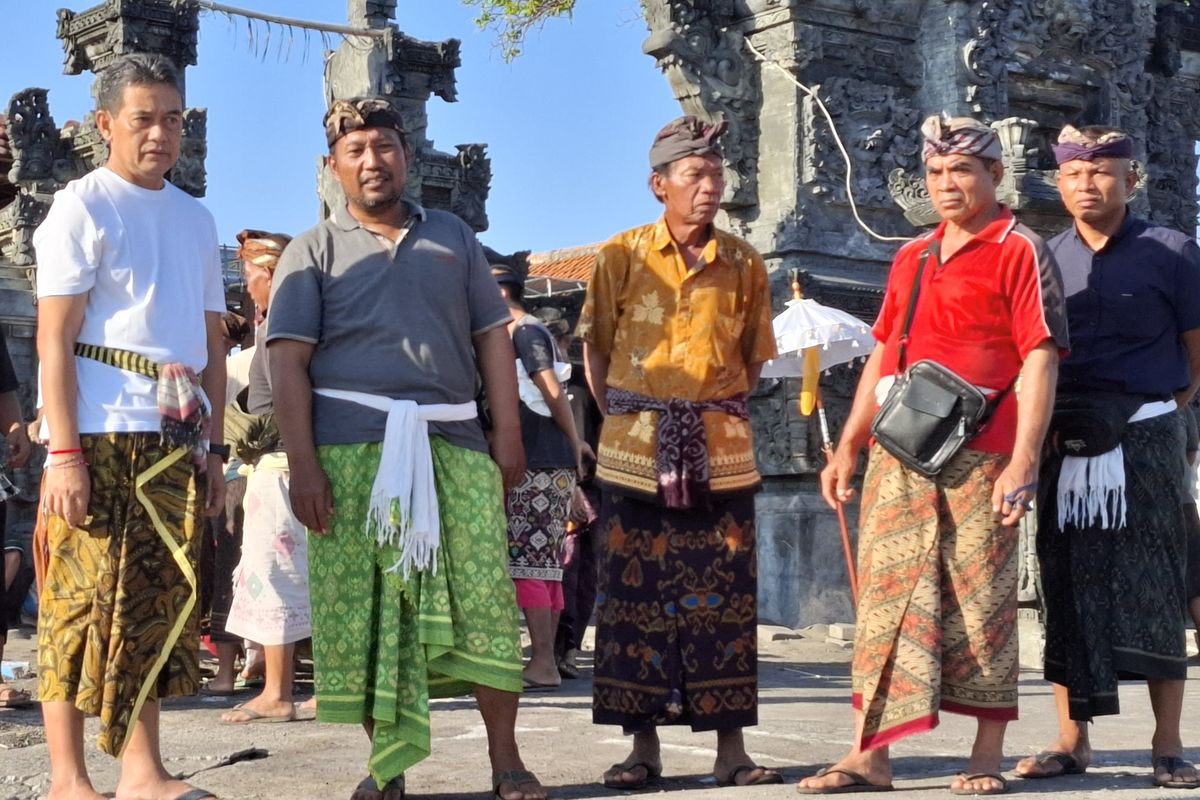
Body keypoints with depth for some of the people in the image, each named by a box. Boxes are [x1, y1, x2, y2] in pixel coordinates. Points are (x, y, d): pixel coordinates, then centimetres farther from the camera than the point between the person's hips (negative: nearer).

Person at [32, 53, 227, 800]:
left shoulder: (196, 220, 17)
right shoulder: (82, 207, 0)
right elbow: (55, 339, -7)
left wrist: (214, 448, 13)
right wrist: (64, 453, -14)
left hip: (175, 439, 6)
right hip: (100, 434, -6)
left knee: (159, 602, 6)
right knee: (85, 602, -5)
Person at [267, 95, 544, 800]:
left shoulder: (454, 238, 18)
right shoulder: (314, 251, 10)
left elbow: (494, 339, 16)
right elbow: (288, 364, 1)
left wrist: (508, 435, 5)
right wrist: (304, 465, -9)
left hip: (455, 446, 2)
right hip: (351, 449, -1)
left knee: (484, 597, -4)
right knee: (362, 606, -1)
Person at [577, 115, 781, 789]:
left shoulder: (744, 264, 7)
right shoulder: (622, 256, 2)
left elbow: (755, 357, 14)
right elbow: (597, 350, 7)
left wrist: (722, 413, 4)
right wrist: (625, 421, 2)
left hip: (721, 452, 1)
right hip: (636, 451, -1)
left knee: (725, 598, 1)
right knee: (636, 595, 1)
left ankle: (731, 746, 7)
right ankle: (644, 745, 9)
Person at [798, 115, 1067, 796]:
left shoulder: (1019, 250, 0)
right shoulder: (911, 258, 19)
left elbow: (1040, 359, -9)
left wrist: (1024, 461, -17)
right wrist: (848, 447, 18)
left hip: (979, 459, -6)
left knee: (982, 601, -1)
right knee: (884, 596, 3)